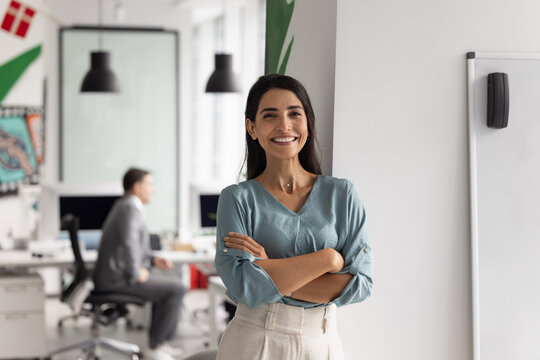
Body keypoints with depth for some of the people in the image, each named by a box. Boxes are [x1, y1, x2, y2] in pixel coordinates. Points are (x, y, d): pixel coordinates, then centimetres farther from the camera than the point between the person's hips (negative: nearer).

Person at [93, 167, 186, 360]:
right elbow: (129, 243, -31)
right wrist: (137, 274, -20)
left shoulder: (123, 206, 17)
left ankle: (159, 341, 24)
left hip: (112, 275, 11)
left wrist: (153, 260, 13)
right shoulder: (130, 208, -16)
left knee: (168, 284, 24)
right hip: (118, 278, -11)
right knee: (176, 288, -10)